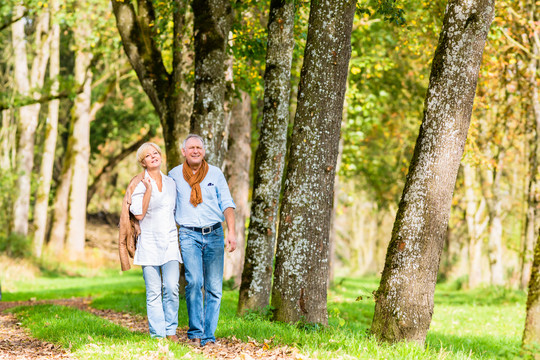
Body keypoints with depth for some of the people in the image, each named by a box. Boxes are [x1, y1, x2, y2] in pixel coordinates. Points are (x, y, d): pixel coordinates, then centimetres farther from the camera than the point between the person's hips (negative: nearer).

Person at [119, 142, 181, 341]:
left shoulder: (170, 182, 13)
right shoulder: (139, 184, 0)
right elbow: (139, 214, -10)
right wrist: (148, 190, -14)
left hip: (170, 240, 3)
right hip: (149, 241, -3)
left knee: (172, 288, -9)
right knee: (154, 292, -4)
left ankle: (171, 331, 3)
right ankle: (157, 334, 0)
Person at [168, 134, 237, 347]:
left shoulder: (215, 174, 8)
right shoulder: (174, 175, 8)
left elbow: (227, 204, 5)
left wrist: (231, 232, -8)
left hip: (214, 234, 1)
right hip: (189, 235, -1)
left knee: (214, 288, -2)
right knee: (194, 282, -18)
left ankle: (208, 336, 5)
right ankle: (195, 332, -11)